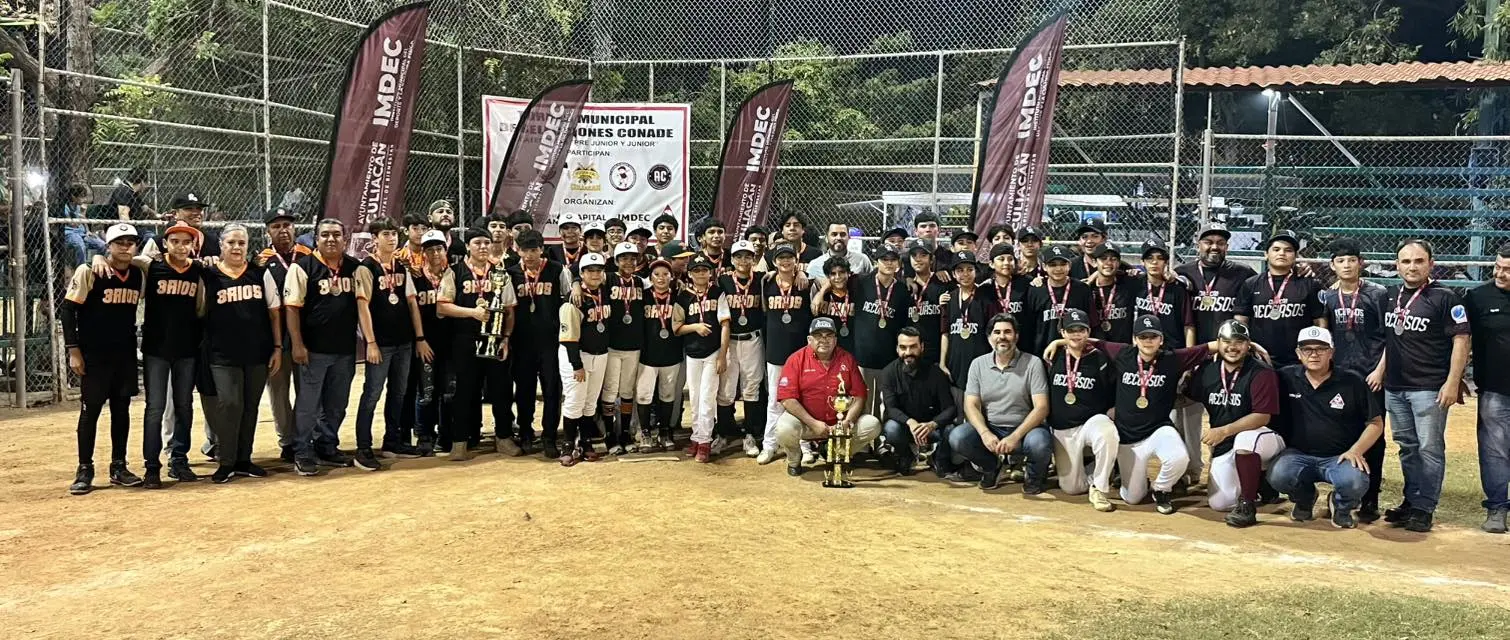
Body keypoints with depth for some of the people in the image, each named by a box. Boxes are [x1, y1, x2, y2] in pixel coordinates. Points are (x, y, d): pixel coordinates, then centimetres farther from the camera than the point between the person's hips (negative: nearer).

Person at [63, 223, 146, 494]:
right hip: (93, 355, -4)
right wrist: (73, 349, -12)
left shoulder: (139, 276, 4)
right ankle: (85, 470, 10)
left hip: (126, 355, 4)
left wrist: (136, 344, 11)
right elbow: (68, 309, -8)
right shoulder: (88, 272, -9)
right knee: (90, 411, 1)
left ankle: (118, 467, 19)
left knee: (121, 410, 9)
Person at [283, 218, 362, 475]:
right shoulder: (303, 267, -7)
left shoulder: (354, 267, 6)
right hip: (313, 350, -5)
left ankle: (327, 448, 26)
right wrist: (297, 345, -15)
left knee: (336, 405, 13)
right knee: (308, 404, 2)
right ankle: (303, 454, 11)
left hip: (345, 350, 5)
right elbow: (292, 307, -10)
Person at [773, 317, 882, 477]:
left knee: (872, 425, -15)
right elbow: (787, 399, -14)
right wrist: (813, 424, -20)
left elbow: (859, 396, 0)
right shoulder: (797, 360, -7)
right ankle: (794, 459, 4)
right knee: (784, 429, -33)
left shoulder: (847, 359, 2)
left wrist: (847, 421, -16)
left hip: (840, 422, 3)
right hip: (805, 420, -3)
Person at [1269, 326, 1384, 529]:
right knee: (1278, 475, -32)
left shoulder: (1352, 383, 0)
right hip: (1299, 454, 1)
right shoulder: (1286, 378, 2)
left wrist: (1356, 451, -10)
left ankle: (1342, 507, 9)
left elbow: (1375, 423, 3)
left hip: (1339, 457, -1)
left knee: (1355, 482, -34)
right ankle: (1305, 497, 9)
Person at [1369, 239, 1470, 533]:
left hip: (1429, 388, -6)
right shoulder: (1390, 296, 10)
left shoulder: (1445, 297, -8)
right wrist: (1380, 369, 11)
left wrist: (1452, 382, -15)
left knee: (1429, 448, -2)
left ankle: (1424, 508, 4)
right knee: (1406, 447, 13)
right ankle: (1411, 501, 22)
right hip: (1394, 386, 6)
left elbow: (1461, 340, -10)